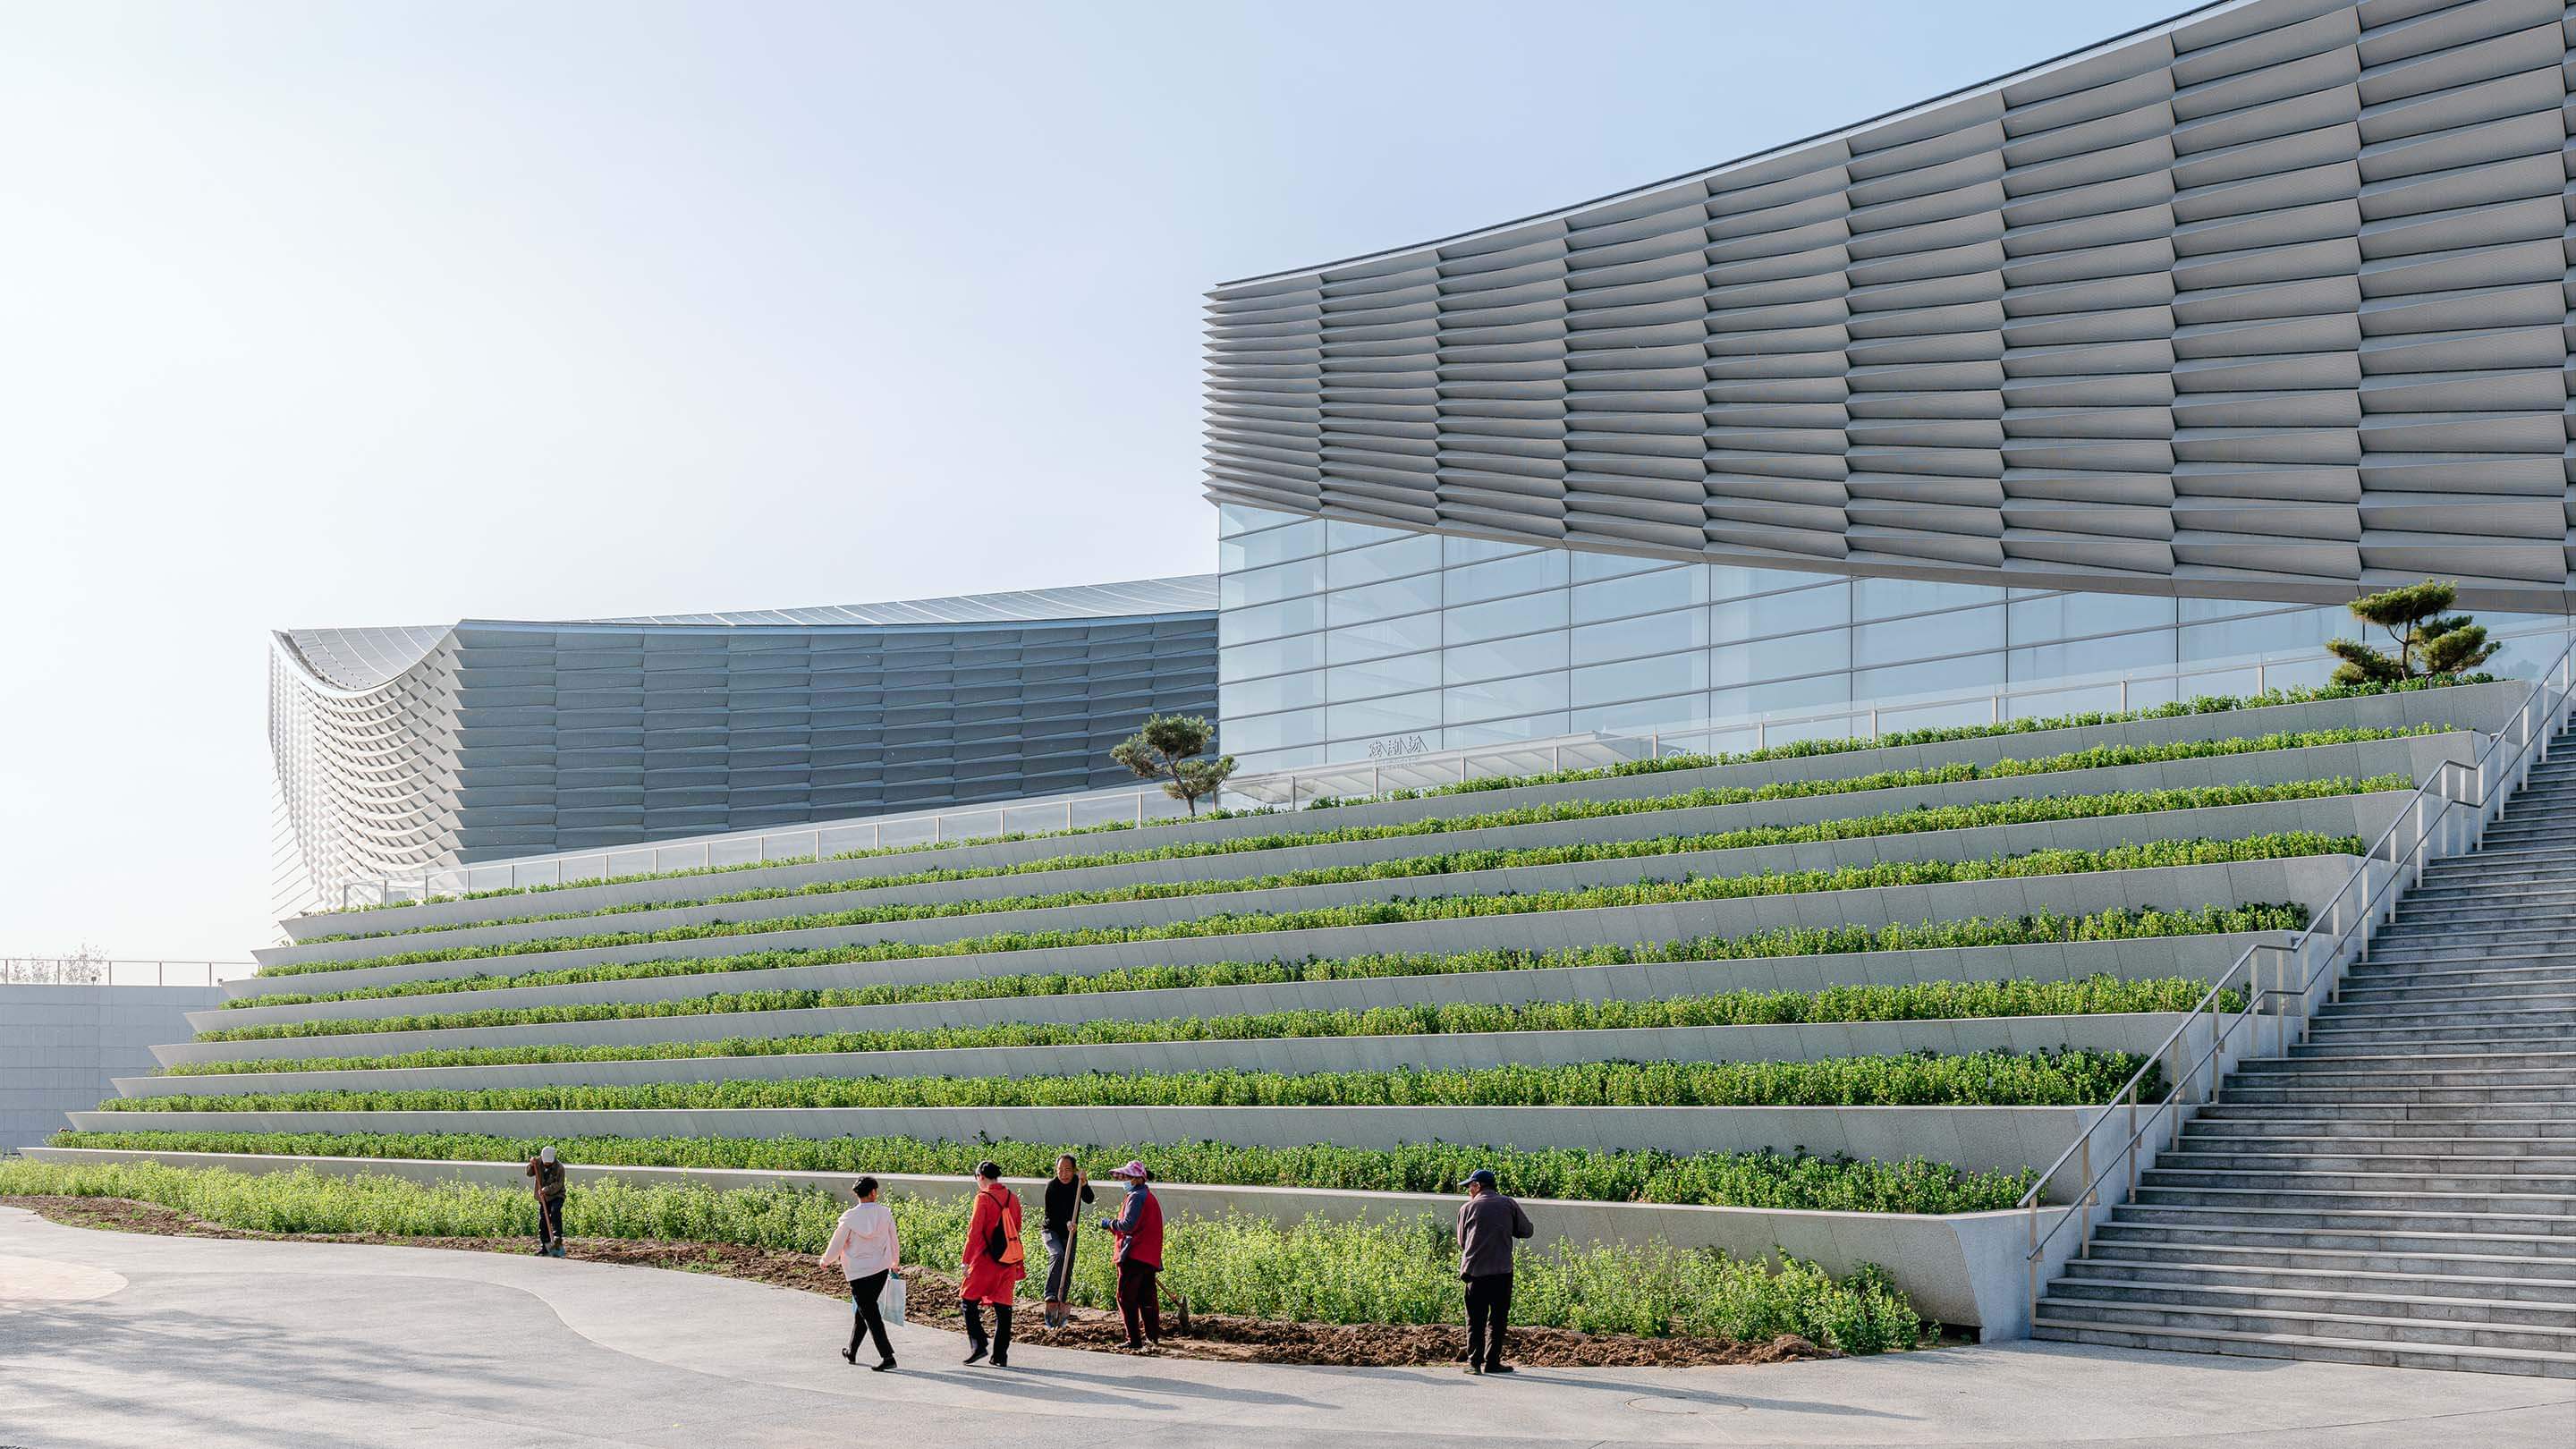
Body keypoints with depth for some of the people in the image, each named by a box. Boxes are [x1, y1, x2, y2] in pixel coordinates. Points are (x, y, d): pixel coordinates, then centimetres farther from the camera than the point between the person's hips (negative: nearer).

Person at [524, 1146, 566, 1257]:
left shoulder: (559, 1167, -15)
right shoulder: (538, 1162, -1)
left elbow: (558, 1185, -20)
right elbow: (529, 1173, 1)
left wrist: (546, 1190, -33)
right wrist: (531, 1165, -18)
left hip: (556, 1196, -5)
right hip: (543, 1198, 5)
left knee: (555, 1212, -32)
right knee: (542, 1221, 3)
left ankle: (558, 1238, -32)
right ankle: (545, 1247, 10)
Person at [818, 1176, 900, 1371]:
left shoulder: (850, 1218, -12)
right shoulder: (885, 1213, -5)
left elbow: (836, 1245, -3)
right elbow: (894, 1242, 6)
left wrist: (826, 1261, 18)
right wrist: (894, 1263, 26)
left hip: (859, 1273, -4)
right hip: (881, 1269, 4)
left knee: (869, 1314, -2)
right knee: (862, 1311, 20)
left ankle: (887, 1356, -11)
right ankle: (851, 1352, 33)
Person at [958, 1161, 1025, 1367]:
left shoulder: (983, 1198, -10)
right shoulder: (1012, 1197, 8)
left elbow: (975, 1232, -12)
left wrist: (967, 1261, -10)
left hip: (987, 1258, -6)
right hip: (1009, 1260, 6)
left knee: (969, 1299, 8)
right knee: (1003, 1306, 7)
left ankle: (978, 1344, -3)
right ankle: (1001, 1356, 6)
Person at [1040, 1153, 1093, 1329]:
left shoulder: (1077, 1182, -3)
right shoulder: (1052, 1185, -15)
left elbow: (1089, 1200, -20)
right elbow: (1051, 1213, -19)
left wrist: (1084, 1184, -38)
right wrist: (1066, 1223, -36)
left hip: (1069, 1234, 4)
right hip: (1051, 1230, -4)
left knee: (1067, 1273, 4)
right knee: (1057, 1256, -33)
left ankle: (1060, 1311, 14)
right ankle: (1051, 1297, -39)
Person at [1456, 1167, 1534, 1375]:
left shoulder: (1467, 1208, 4)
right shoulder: (1508, 1204, 5)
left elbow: (1462, 1241, 11)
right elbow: (1527, 1230, 8)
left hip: (1475, 1270, 0)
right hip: (1502, 1270, 0)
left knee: (1475, 1319, 7)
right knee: (1497, 1319, 7)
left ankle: (1474, 1361, 2)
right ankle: (1491, 1362, 5)